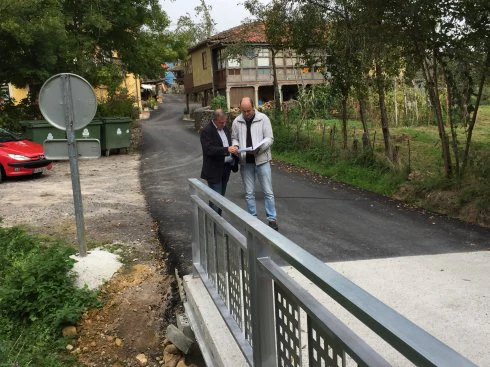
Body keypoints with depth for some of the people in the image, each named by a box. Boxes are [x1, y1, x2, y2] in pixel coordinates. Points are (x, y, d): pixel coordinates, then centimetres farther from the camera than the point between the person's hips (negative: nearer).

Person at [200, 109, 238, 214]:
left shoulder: (225, 129, 13)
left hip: (225, 169, 8)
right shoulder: (206, 131, -13)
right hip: (214, 171, -8)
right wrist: (227, 150, -32)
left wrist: (234, 150, 4)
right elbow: (208, 149, -24)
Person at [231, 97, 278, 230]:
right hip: (245, 162, 3)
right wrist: (235, 147, -10)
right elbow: (234, 138, 13)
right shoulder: (237, 122, 3)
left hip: (261, 160, -3)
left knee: (268, 192, 2)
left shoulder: (263, 119, -6)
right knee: (249, 193, 10)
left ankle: (272, 219, 12)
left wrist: (258, 148, -24)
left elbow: (269, 138, -8)